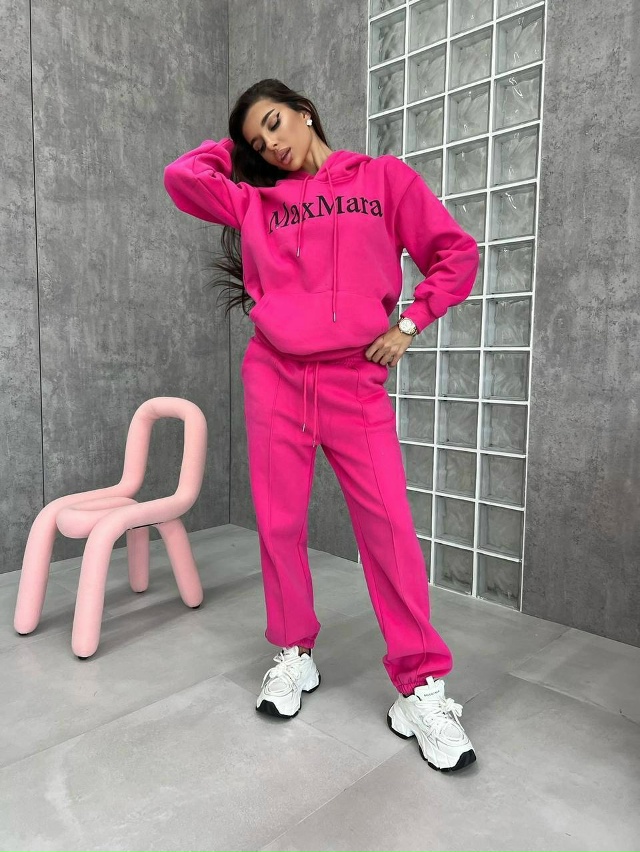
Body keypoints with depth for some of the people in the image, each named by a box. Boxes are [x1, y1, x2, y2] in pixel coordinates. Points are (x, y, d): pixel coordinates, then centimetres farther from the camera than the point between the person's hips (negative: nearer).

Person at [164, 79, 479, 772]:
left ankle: (421, 687, 5)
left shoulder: (383, 177, 9)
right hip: (275, 376, 3)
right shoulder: (256, 200, 14)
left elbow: (456, 253, 7)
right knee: (280, 524, 5)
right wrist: (236, 152, 19)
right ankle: (294, 655, 25)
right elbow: (181, 177, 5)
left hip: (355, 381, -2)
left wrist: (407, 325, 0)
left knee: (388, 526, -8)